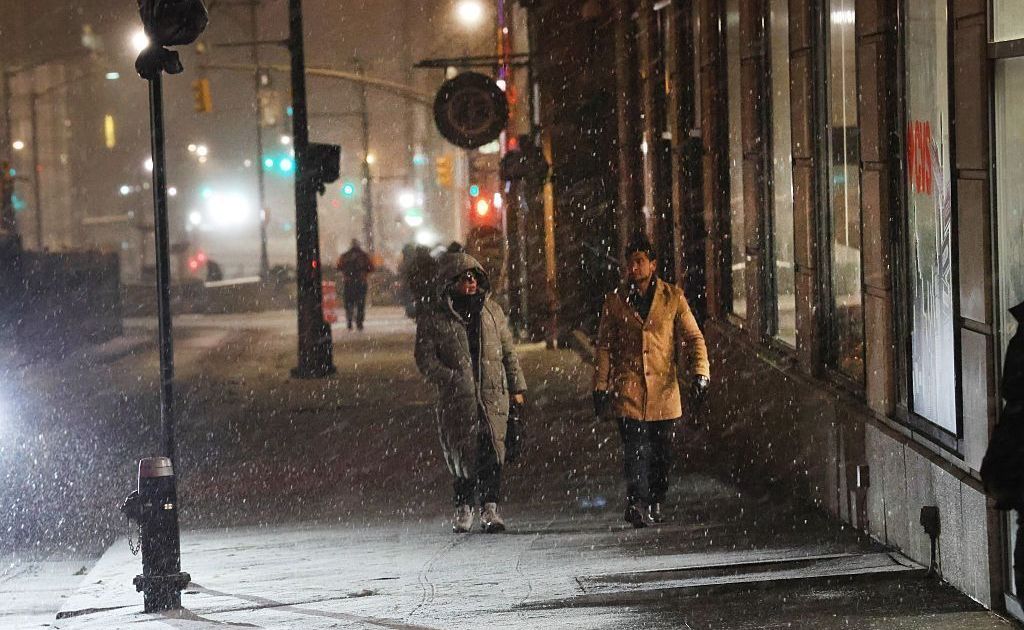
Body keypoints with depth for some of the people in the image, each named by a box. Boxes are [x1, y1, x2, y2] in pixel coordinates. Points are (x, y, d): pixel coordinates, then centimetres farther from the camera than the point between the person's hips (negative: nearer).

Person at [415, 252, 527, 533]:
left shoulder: (491, 310, 12)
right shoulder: (433, 317, 1)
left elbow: (508, 351, 18)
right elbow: (425, 360, -3)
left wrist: (516, 386, 14)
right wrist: (453, 379, -16)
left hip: (493, 394, 2)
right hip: (457, 399, -2)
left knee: (492, 451, -8)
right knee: (464, 454, -1)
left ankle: (490, 507, -4)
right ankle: (463, 507, 16)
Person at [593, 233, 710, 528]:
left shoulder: (673, 298, 6)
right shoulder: (615, 301, 8)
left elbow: (693, 338, 5)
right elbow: (604, 347, 11)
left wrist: (700, 373, -10)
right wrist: (600, 387, 5)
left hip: (664, 389, 1)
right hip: (628, 388, -1)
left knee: (661, 452, 6)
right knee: (635, 448, -14)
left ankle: (654, 504, 22)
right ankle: (637, 504, -19)